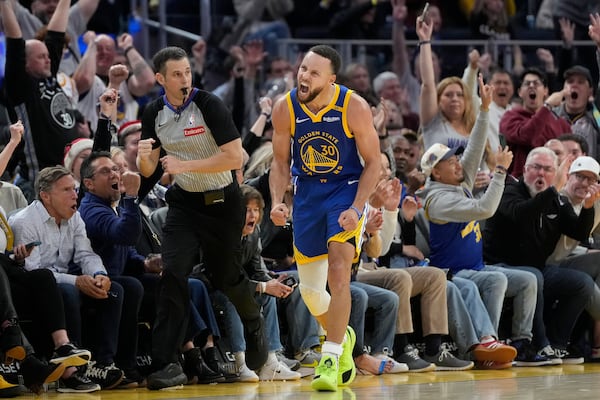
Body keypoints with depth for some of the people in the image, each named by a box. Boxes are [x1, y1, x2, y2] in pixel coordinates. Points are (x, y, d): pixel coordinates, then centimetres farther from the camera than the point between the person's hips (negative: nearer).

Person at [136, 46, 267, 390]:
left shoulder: (209, 105, -19)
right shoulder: (154, 113, -3)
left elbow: (235, 157, -23)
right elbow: (148, 170, 4)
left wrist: (185, 165, -27)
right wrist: (144, 156, -20)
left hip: (222, 201, -3)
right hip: (185, 202, 3)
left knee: (227, 277, 10)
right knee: (174, 274, -16)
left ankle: (254, 323, 46)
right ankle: (167, 365, -18)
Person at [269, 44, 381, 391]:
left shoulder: (354, 107, -19)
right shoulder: (285, 109, -11)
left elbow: (373, 163, -10)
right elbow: (281, 163, 2)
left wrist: (357, 208, -21)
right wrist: (277, 202, -14)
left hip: (347, 190, -4)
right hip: (307, 193, 4)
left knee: (339, 273, -20)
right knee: (309, 288, 9)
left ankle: (330, 360, -15)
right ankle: (342, 337, 38)